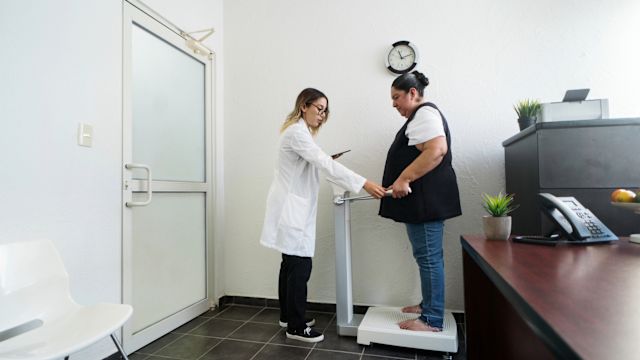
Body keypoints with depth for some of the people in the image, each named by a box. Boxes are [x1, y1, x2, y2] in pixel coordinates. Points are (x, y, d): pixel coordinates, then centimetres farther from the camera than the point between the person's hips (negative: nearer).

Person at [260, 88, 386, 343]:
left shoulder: (300, 131, 19)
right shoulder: (296, 132, -16)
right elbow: (326, 164, -27)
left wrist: (323, 160, 4)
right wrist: (365, 184, -30)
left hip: (295, 206, 10)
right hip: (291, 207, -10)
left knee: (291, 263, 14)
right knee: (300, 265, -7)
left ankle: (288, 315, 26)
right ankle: (296, 327, 5)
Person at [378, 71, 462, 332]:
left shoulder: (425, 113, -10)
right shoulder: (420, 116, 23)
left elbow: (436, 151, -25)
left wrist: (404, 179, -24)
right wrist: (402, 181, 24)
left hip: (427, 200, -11)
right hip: (420, 200, 11)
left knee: (429, 258, -6)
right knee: (427, 256, 15)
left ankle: (433, 320, 3)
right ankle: (429, 305, 27)